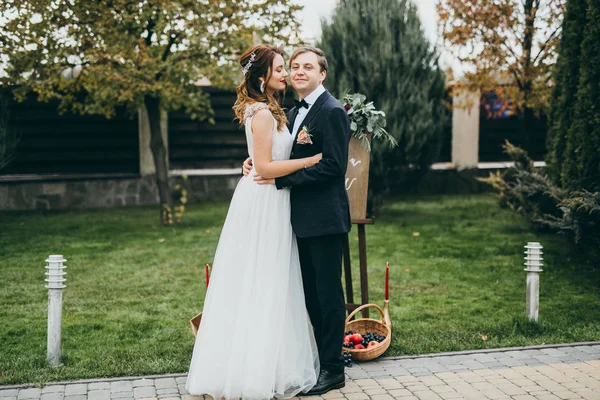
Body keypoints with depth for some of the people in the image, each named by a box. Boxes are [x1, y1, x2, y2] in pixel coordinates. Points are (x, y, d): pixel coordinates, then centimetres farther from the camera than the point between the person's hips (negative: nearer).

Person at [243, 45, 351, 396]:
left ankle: (333, 369, 12)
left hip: (325, 219, -9)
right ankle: (315, 360, 27)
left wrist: (279, 179, -21)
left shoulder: (332, 111, -13)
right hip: (303, 219, 9)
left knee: (328, 293, 1)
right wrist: (258, 161, -1)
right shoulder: (294, 113, 15)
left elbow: (333, 166, -20)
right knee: (310, 293, 15)